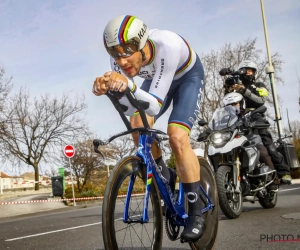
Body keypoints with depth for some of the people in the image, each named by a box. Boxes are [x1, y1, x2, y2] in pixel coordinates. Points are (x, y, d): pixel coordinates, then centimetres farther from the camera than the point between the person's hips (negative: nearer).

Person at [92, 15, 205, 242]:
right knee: (137, 125, -19)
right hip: (156, 78, 5)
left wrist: (130, 86, -60)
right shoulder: (121, 58, -28)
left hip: (188, 76, -4)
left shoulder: (167, 45, -43)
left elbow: (154, 106, -42)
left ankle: (196, 214, -8)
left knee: (177, 138, -22)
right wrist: (108, 88, -45)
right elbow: (129, 108, -26)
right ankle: (165, 176, 10)